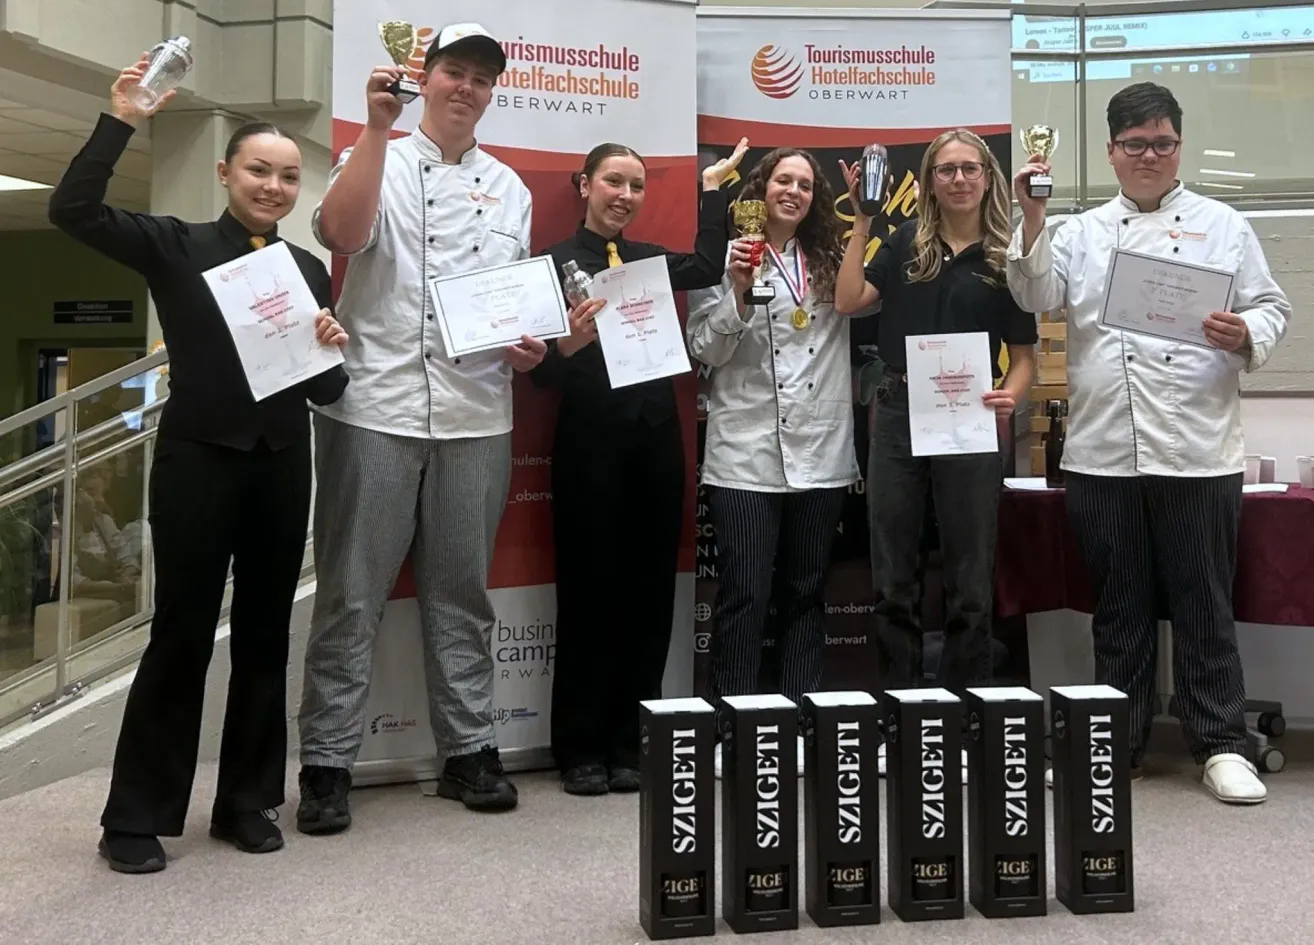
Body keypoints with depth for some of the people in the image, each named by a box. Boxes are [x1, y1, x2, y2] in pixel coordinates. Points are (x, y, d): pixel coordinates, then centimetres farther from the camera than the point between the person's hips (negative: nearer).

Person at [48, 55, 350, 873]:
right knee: (182, 633, 0)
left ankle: (247, 800, 23)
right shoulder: (175, 247, 2)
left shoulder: (310, 270, 10)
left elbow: (328, 390, 10)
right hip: (197, 458, -4)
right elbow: (72, 210, -13)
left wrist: (331, 350, -11)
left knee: (266, 632, 10)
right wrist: (122, 121, -16)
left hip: (282, 462, 4)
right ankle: (136, 815, 13)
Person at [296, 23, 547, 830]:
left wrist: (532, 343, 2)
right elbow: (342, 234, -16)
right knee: (352, 595, 1)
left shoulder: (509, 187, 17)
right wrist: (378, 127, -19)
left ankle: (470, 750, 21)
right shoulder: (378, 161, 5)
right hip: (374, 408, -3)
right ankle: (327, 763, 10)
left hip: (478, 416, 4)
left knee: (463, 594, 11)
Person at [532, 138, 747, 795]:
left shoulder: (652, 259, 15)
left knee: (650, 593, 8)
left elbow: (707, 269, -6)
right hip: (590, 440, -5)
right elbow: (541, 372, -6)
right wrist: (568, 345, -27)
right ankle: (581, 750, 14)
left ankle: (630, 746, 19)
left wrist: (712, 189, 1)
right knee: (590, 592, 2)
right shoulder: (556, 261, 0)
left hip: (657, 437, 5)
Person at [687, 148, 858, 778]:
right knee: (744, 595, -3)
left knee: (806, 592, 10)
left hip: (822, 453, 4)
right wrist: (738, 291, -15)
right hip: (747, 453, -3)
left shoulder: (830, 261, 12)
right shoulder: (725, 256, 2)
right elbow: (706, 349, -1)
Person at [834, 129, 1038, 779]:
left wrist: (1010, 396, -16)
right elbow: (848, 300, -2)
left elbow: (1023, 355, 4)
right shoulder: (906, 244, 8)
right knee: (892, 579, 7)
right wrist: (862, 221, -2)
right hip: (897, 416, 2)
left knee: (969, 584, 4)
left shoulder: (1007, 257, 4)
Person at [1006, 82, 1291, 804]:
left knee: (1204, 605, 3)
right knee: (1119, 607, 10)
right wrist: (1033, 219, -13)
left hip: (1198, 453, -1)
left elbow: (1270, 308, 6)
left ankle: (1221, 745, 15)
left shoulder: (1223, 226, 10)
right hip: (1103, 453, 2)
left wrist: (1245, 336, -14)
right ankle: (1118, 746, 21)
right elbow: (1038, 296, -1)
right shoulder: (1082, 232, 13)